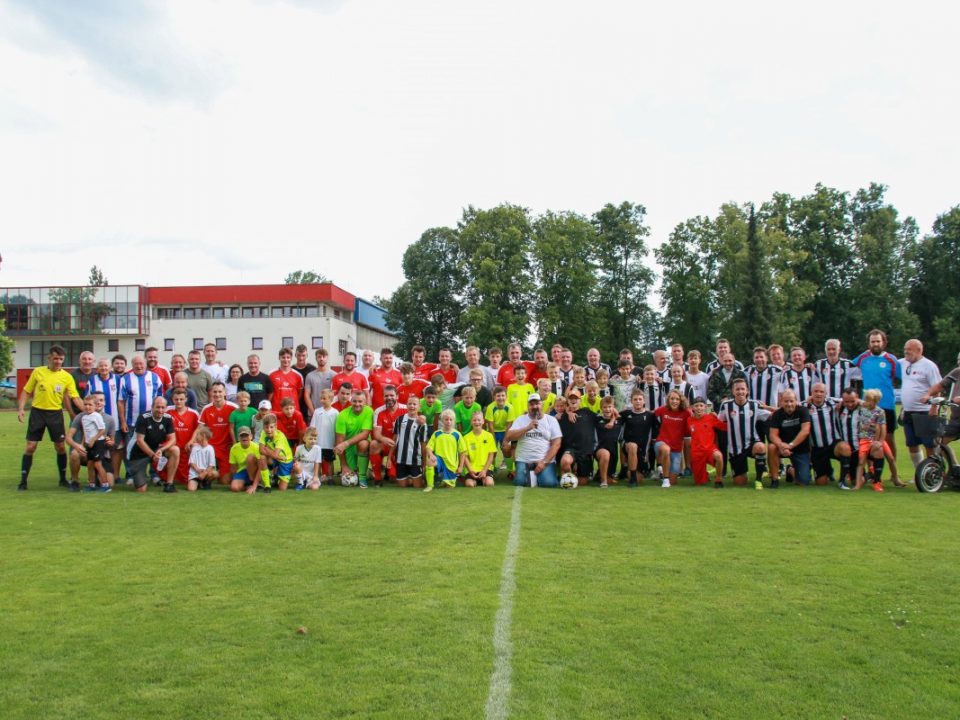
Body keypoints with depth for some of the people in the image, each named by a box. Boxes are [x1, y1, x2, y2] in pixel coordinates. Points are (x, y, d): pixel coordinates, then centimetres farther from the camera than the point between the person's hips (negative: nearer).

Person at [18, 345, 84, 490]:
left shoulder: (67, 377, -2)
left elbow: (75, 398, -7)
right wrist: (21, 409, -7)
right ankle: (23, 480, 10)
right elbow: (26, 392, 5)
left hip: (56, 414, 1)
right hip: (37, 412, 0)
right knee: (30, 446, 0)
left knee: (61, 447, 3)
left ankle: (63, 479, 18)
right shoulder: (38, 372, -1)